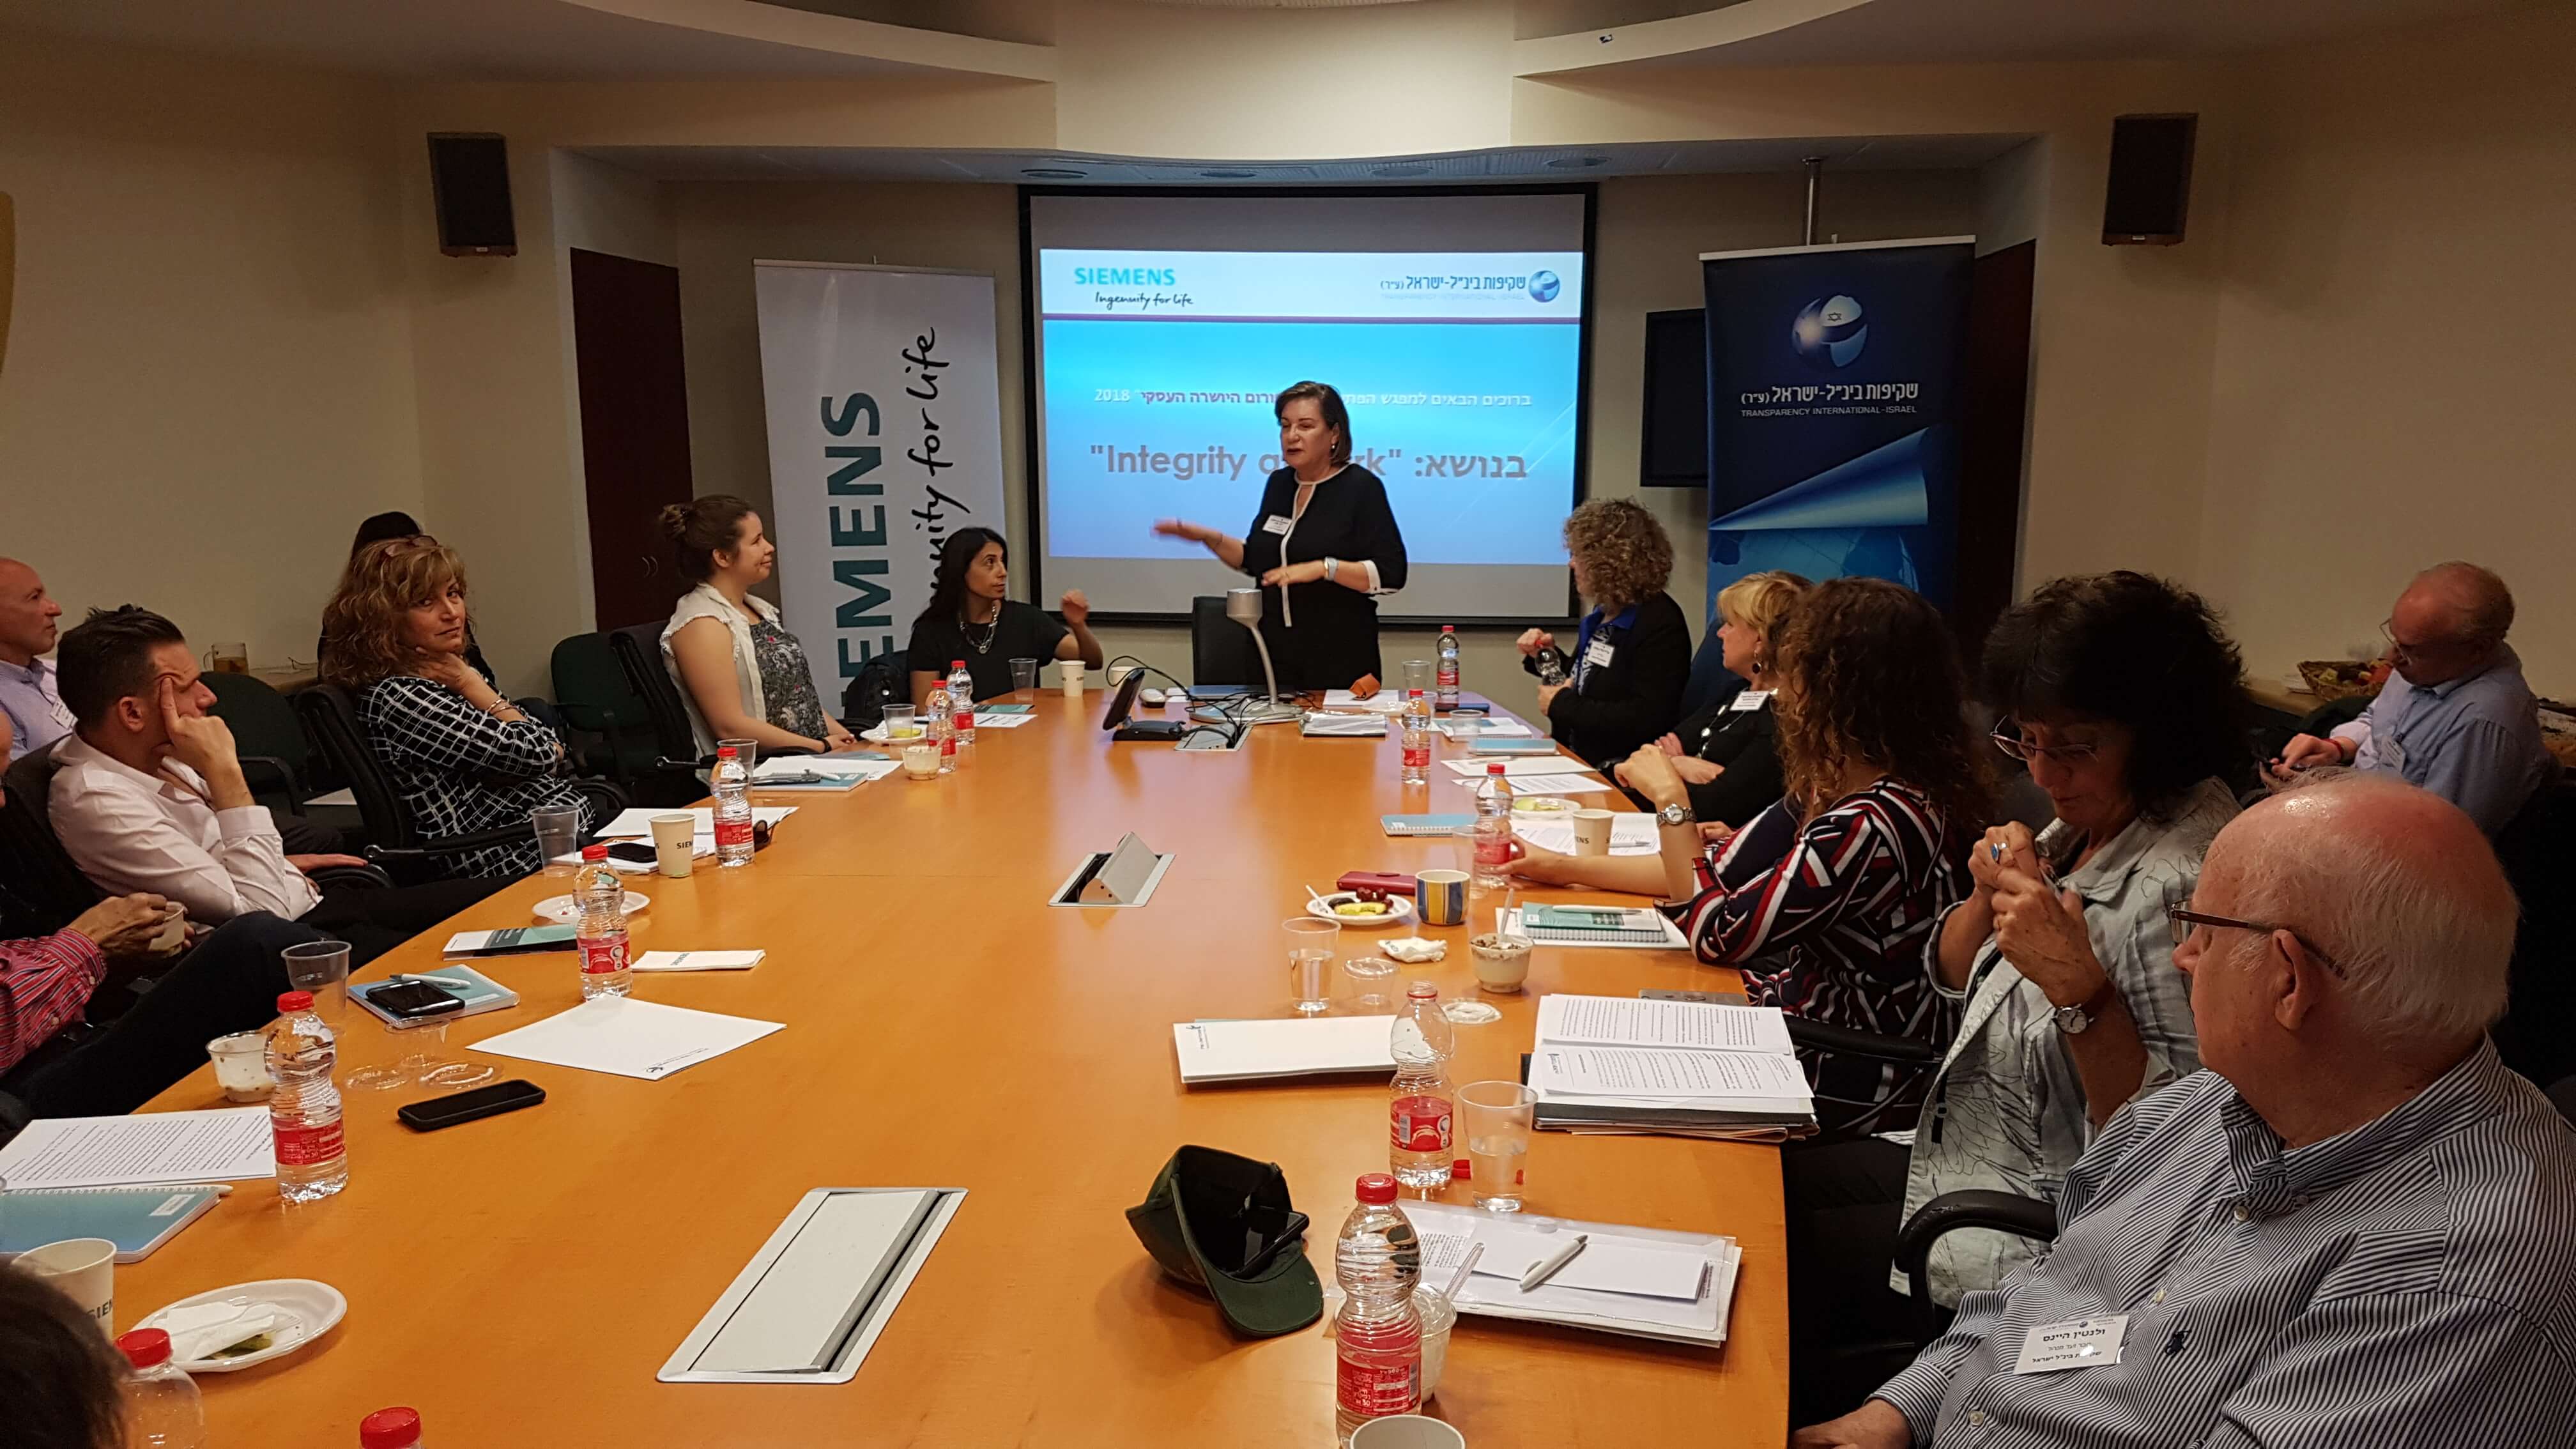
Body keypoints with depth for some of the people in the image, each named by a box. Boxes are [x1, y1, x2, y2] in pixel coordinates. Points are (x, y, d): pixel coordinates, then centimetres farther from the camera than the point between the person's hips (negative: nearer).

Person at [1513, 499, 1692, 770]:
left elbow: (1647, 719, -23)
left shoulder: (1660, 625, -14)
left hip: (1618, 775, -8)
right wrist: (1545, 656, 11)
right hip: (1576, 762, 8)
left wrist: (1561, 705, -16)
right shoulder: (1602, 615, 12)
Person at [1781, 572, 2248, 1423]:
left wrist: (2080, 987, -35)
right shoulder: (2082, 830, 2)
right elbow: (1951, 980, 12)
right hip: (1965, 1161, 9)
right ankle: (1822, 1418, 29)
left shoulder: (2181, 886, -26)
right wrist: (1991, 897, -6)